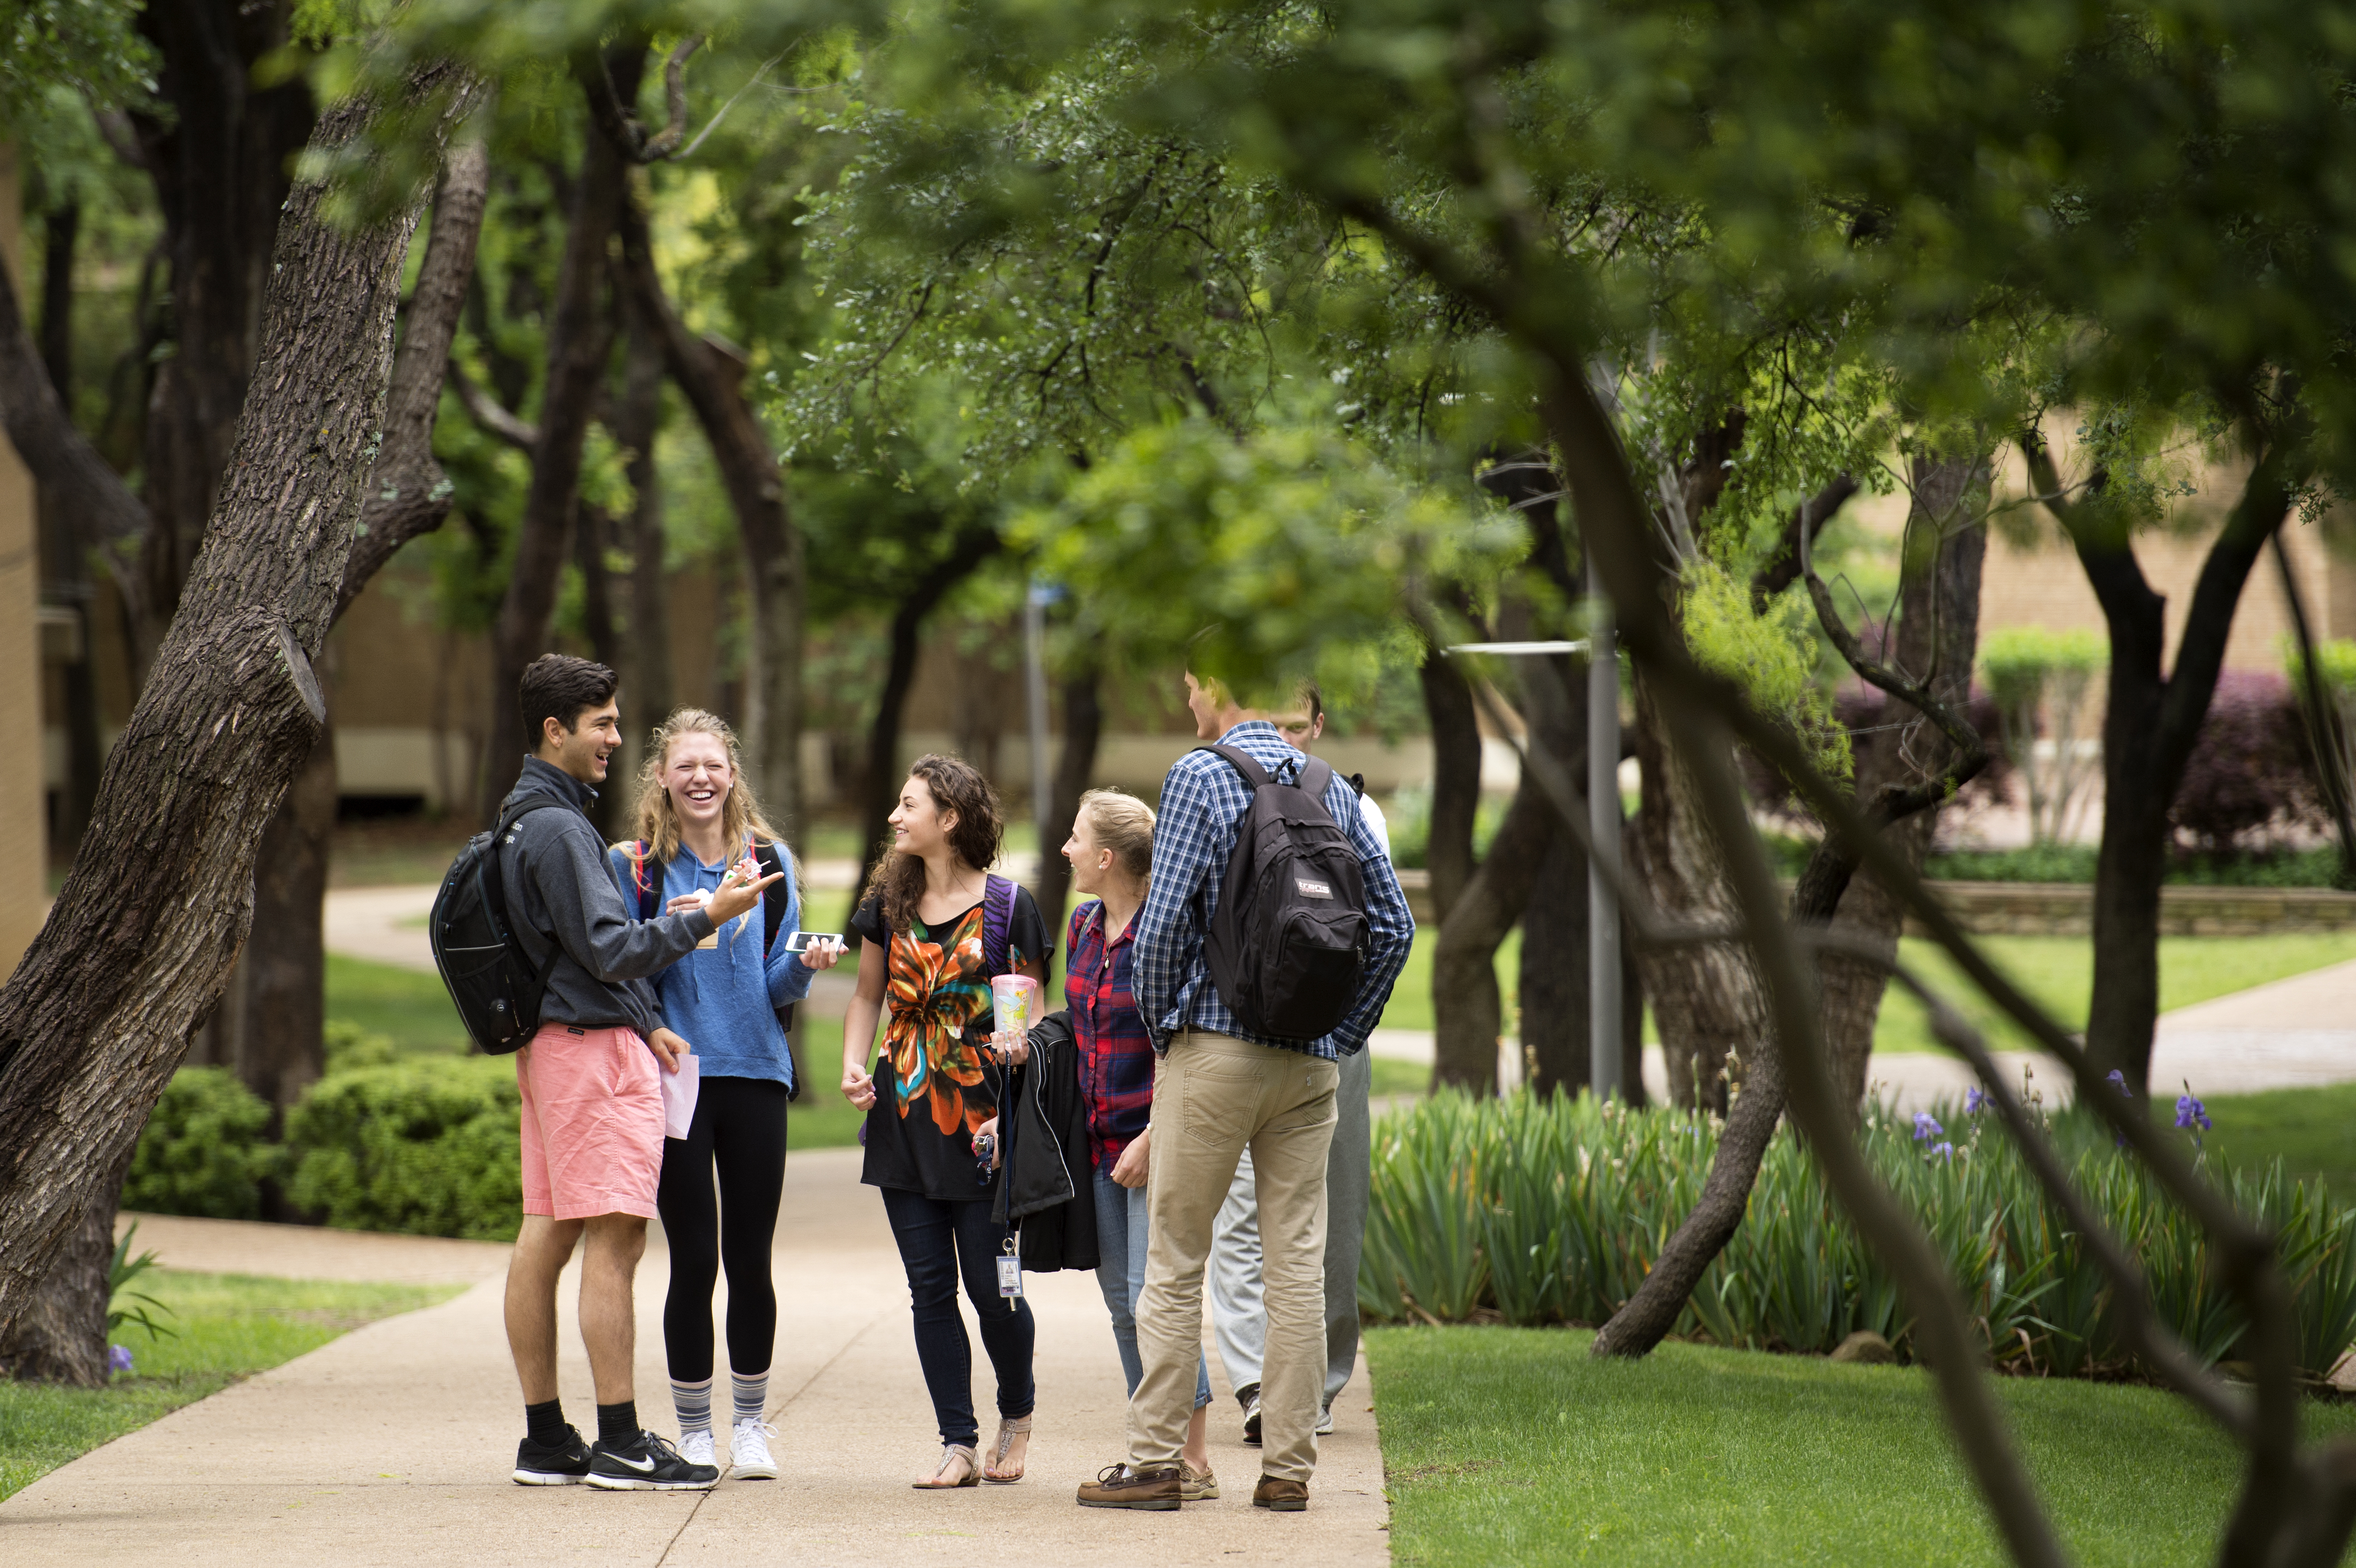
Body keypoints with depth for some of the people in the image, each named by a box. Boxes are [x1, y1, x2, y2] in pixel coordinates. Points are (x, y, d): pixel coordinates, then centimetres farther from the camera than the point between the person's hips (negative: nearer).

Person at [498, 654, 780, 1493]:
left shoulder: (527, 822, 18)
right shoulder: (557, 829, -15)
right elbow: (613, 949, -20)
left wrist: (645, 1023, 18)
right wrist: (710, 916, -19)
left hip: (553, 1041, 11)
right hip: (595, 1047, -11)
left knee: (545, 1236, 8)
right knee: (614, 1237, -9)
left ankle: (546, 1439, 11)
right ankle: (621, 1444, -10)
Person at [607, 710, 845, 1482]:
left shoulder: (767, 861, 9)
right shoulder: (636, 867, 4)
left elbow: (778, 984, 8)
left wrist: (806, 963, -13)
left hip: (755, 1071, 2)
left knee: (750, 1259, 3)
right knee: (693, 1260, -2)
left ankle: (751, 1424, 16)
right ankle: (694, 1431, 10)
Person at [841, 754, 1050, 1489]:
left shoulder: (1007, 907, -4)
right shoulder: (890, 902, 8)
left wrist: (1018, 1042, -19)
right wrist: (853, 1065, 2)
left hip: (981, 1115, -4)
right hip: (905, 1115, 4)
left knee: (990, 1285, -2)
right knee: (929, 1285, 3)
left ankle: (1017, 1416, 23)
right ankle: (958, 1443, 8)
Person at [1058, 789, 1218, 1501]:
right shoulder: (1083, 928, 11)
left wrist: (1151, 1140, -17)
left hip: (1159, 1140, -8)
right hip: (1102, 1141, 8)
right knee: (1122, 1301, 9)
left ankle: (1194, 1461, -5)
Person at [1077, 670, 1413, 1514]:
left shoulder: (1199, 777, -7)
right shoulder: (1333, 789, 9)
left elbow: (1164, 921, -13)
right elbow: (1393, 924, 8)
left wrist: (1161, 1030, 0)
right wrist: (1343, 1034, 13)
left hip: (1216, 1049, -5)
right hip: (1310, 1063, 5)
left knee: (1175, 1261, 1)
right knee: (1297, 1261, 6)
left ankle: (1155, 1461, 1)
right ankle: (1288, 1466, 5)